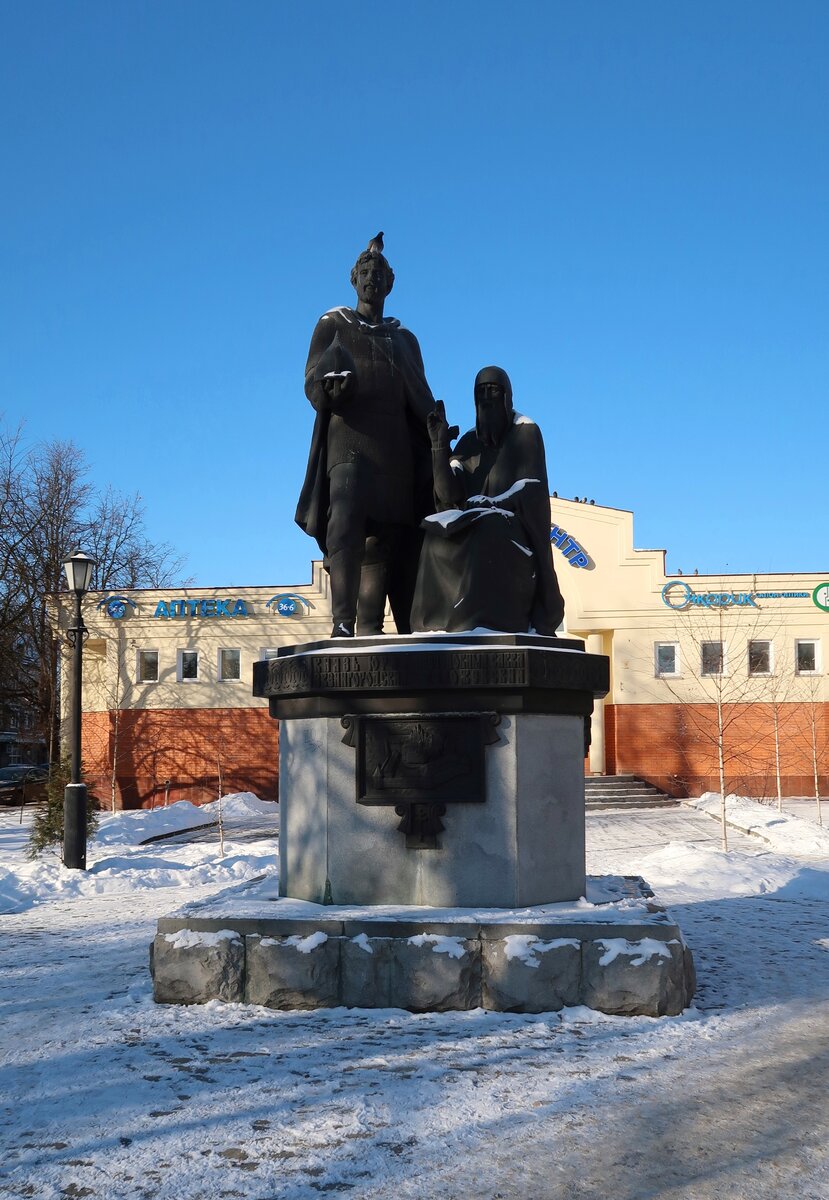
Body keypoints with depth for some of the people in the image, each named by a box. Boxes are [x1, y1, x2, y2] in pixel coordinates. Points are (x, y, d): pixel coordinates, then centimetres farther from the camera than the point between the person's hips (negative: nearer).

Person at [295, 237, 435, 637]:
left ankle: (371, 630, -9)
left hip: (396, 451, 4)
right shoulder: (332, 325, 15)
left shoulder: (405, 339, 24)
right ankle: (343, 622, -32)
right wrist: (333, 383, -21)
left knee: (385, 537, -6)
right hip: (349, 441, -4)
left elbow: (423, 402, 20)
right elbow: (314, 388, 3)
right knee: (345, 524, -23)